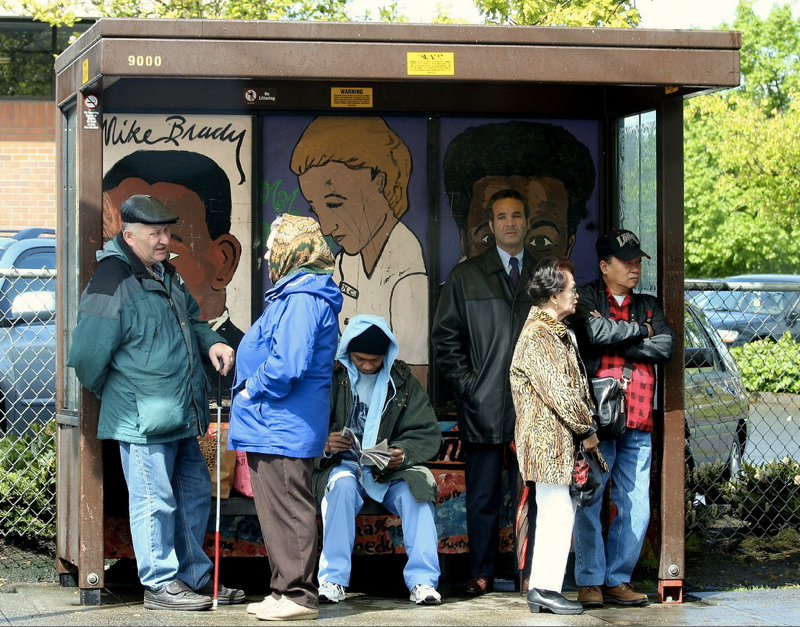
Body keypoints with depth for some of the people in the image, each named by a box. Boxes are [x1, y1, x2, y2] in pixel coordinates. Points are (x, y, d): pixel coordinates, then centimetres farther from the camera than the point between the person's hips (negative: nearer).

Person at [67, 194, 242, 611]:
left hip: (180, 418, 10)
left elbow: (190, 320, 28)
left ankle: (196, 577, 27)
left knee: (194, 492, 16)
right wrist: (117, 398, 0)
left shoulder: (166, 275, 13)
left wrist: (211, 343, 6)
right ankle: (160, 585, 7)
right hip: (144, 420, -9)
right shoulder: (112, 284, -16)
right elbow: (87, 357, -15)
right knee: (155, 500, -3)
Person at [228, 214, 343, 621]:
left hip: (282, 430, -11)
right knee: (278, 511, 16)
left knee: (288, 511, -5)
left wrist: (252, 389, -14)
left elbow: (287, 365, -26)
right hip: (273, 428, 11)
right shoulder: (293, 295, 17)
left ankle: (298, 594, 0)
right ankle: (285, 589, 23)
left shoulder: (301, 300, -18)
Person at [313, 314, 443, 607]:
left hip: (390, 470, 1)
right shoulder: (332, 378, 2)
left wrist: (402, 453, -19)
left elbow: (428, 433, 3)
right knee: (343, 483, -36)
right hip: (343, 463, -1)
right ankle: (333, 579, -33)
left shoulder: (402, 380, 8)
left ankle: (423, 580, -30)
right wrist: (325, 446, -22)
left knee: (416, 488, -30)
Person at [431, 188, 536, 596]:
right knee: (482, 496, 1)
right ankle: (481, 574, 8)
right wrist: (466, 383, -4)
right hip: (483, 406, -1)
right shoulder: (466, 276, 9)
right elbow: (445, 336, 6)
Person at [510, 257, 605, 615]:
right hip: (548, 440, -10)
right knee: (558, 512, -9)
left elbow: (576, 385, 21)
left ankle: (542, 588, 15)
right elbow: (559, 391, -18)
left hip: (561, 442, 10)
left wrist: (586, 427, 9)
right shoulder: (538, 337, -15)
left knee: (558, 512, 11)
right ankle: (546, 589, -6)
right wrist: (587, 429, -9)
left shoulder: (558, 333, 18)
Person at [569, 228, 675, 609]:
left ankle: (618, 580, 9)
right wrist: (639, 331, -1)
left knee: (636, 508, 1)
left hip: (638, 424, 5)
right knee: (588, 502, -7)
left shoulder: (648, 306, 20)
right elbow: (596, 333, -15)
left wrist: (618, 345, -6)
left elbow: (665, 347, 2)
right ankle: (590, 581, 1)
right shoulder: (587, 298, 5)